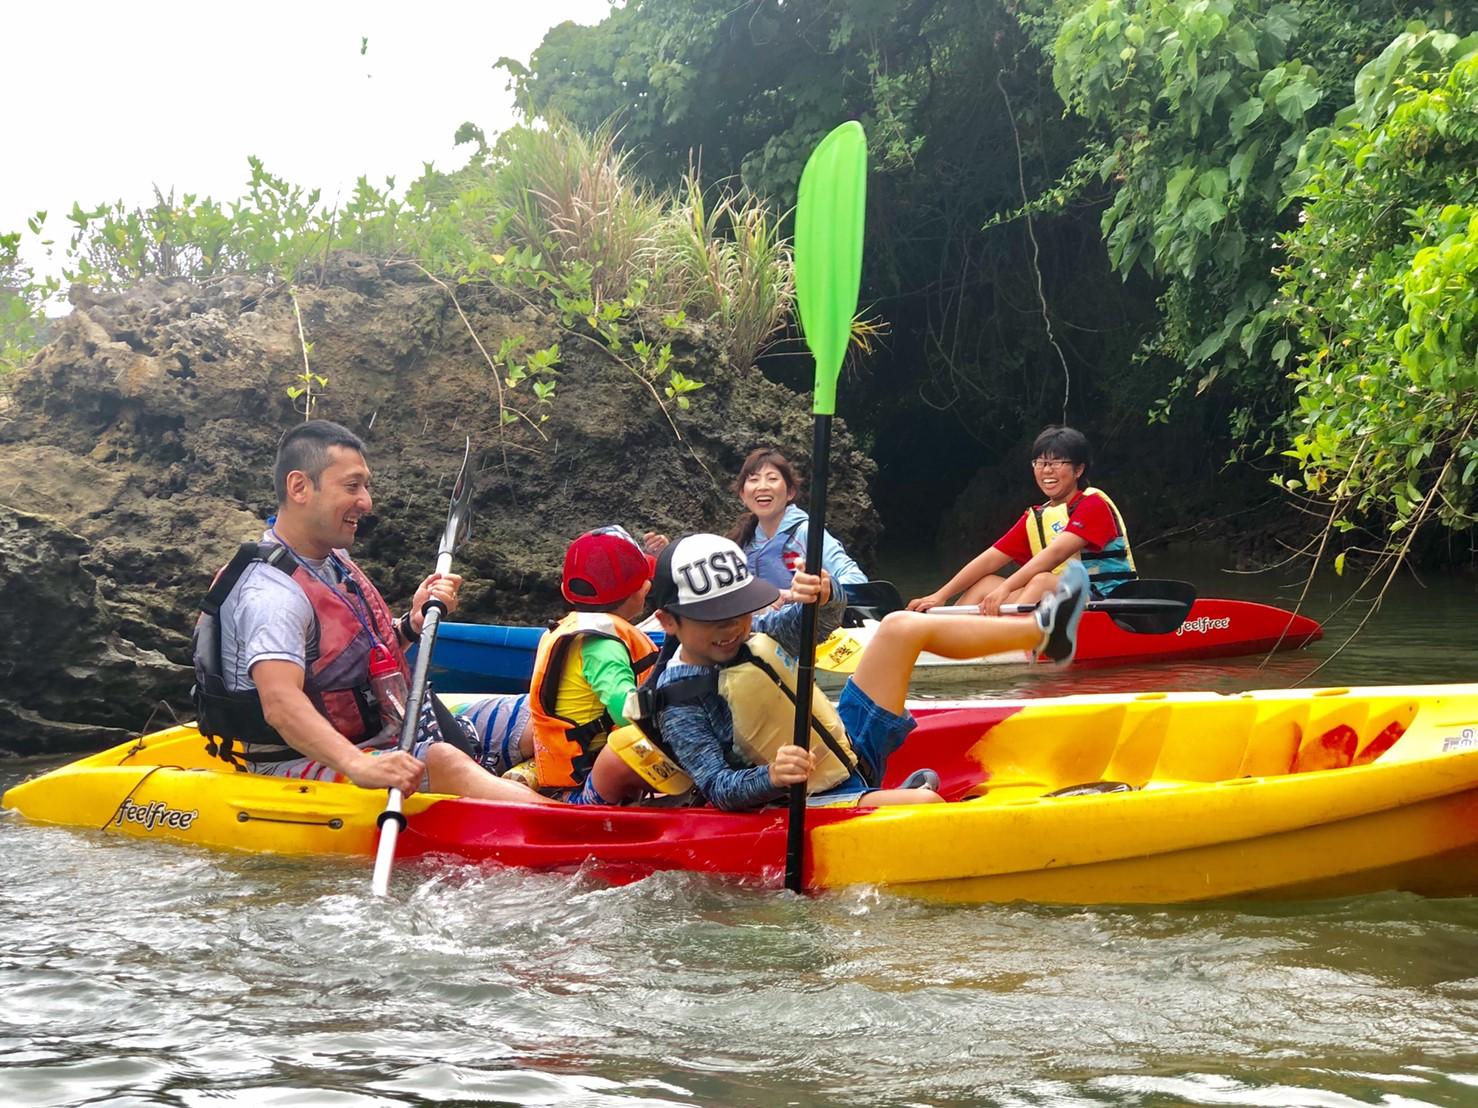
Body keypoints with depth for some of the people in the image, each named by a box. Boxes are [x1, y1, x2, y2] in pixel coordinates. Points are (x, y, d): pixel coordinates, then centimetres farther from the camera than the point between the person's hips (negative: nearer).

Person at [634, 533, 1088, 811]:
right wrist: (769, 777, -45)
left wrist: (821, 595, -24)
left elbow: (826, 617, 0)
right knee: (924, 807, -37)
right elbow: (716, 786, -25)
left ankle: (1041, 630, 12)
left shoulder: (753, 633, 1)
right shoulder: (678, 704, -20)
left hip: (849, 745, 9)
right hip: (810, 805, -8)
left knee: (899, 627, 7)